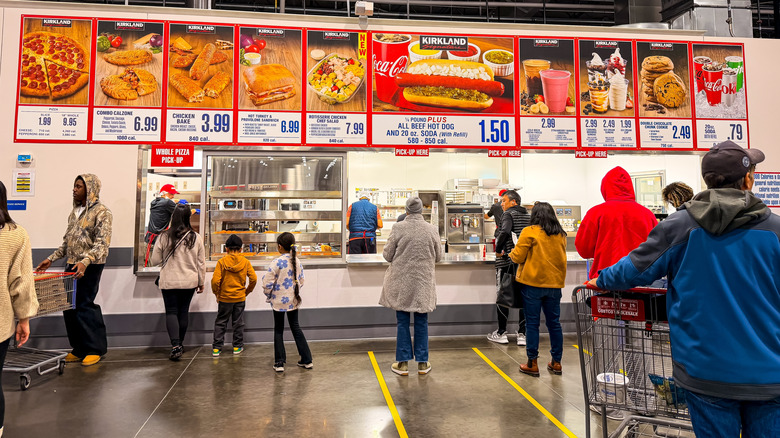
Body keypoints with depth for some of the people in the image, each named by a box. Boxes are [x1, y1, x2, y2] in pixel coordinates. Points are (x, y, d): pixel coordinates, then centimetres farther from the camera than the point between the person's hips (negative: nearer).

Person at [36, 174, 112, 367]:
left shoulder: (101, 212, -9)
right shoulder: (75, 211, 16)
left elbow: (102, 243, -18)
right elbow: (67, 242, 22)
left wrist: (85, 261, -30)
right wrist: (51, 259, 15)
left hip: (90, 266, -8)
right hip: (72, 264, 8)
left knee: (84, 305, -6)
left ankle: (95, 349, 7)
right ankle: (79, 349, 18)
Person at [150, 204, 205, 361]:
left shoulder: (164, 237, -10)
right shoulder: (196, 238, -6)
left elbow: (155, 260, -2)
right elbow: (201, 263, 1)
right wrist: (201, 282, 12)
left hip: (169, 282, -2)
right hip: (189, 282, 2)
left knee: (171, 312, 5)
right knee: (184, 311, 14)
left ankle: (175, 346, -9)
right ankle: (180, 343, 26)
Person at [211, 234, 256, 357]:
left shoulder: (222, 262, -9)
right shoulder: (245, 262, -5)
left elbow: (215, 280, -14)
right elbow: (253, 278, -8)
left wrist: (216, 293, 3)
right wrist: (247, 291, 7)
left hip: (224, 298, -1)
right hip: (240, 298, 1)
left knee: (220, 322, 11)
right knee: (238, 322, 11)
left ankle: (216, 348, 13)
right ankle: (237, 347, 18)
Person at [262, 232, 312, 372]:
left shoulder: (277, 262, -17)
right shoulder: (297, 261, 1)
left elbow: (267, 282, -17)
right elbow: (301, 281, 9)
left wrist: (268, 296, 0)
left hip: (279, 301, -5)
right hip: (294, 300, 5)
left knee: (278, 330, 9)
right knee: (296, 327, 15)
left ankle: (279, 363, 11)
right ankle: (307, 360, 17)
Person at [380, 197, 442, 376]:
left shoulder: (398, 228, -10)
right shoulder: (432, 230, -4)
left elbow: (387, 255, -3)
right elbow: (437, 257, 6)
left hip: (401, 282, -1)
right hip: (424, 282, 2)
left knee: (402, 322, 8)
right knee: (421, 322, 11)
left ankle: (403, 363, 15)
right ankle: (422, 363, 19)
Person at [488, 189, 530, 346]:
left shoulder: (508, 214, -7)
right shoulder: (529, 216, 13)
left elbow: (505, 231, -25)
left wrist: (498, 250, -14)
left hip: (507, 261, -6)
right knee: (523, 297, 9)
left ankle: (501, 333, 11)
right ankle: (522, 334, 11)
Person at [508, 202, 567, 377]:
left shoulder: (529, 232, -10)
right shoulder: (561, 235, 7)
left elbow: (518, 257, -9)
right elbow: (560, 257, 17)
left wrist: (511, 254, 12)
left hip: (533, 283, -5)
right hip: (555, 284, 5)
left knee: (532, 324, 3)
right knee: (554, 323, 13)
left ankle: (532, 364, 8)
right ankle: (556, 362, 20)